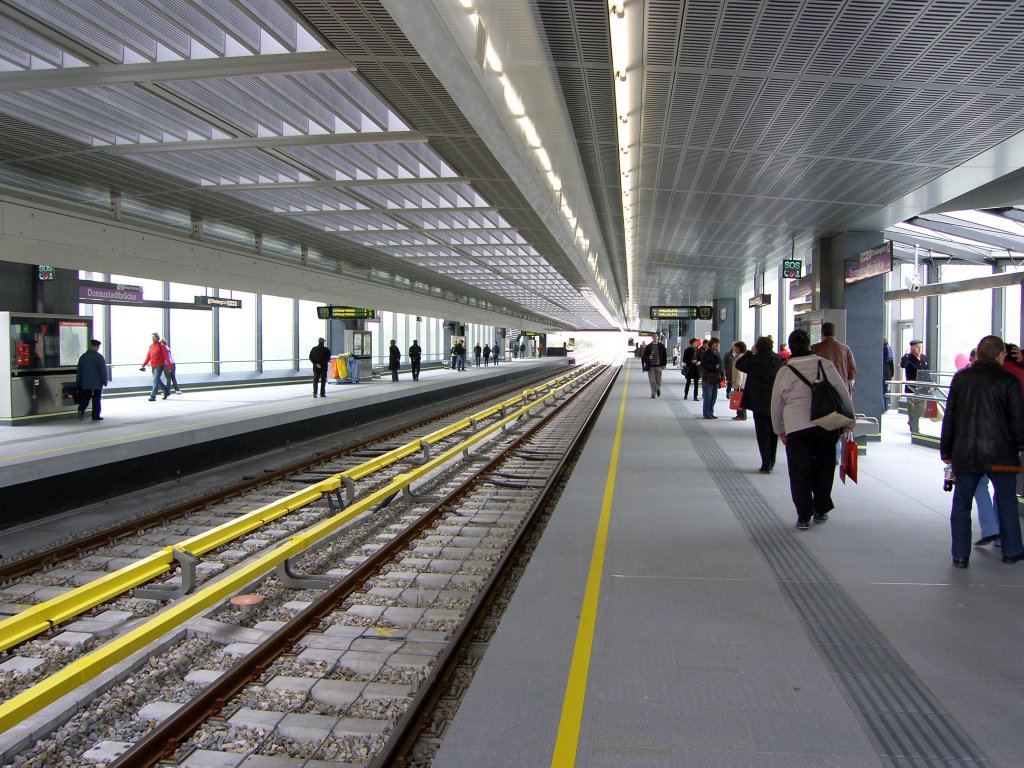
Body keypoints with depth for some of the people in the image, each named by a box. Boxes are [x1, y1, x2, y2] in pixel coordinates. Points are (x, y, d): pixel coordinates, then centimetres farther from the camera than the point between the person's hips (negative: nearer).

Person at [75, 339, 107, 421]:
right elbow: (103, 370, -12)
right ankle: (96, 416, 5)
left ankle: (81, 409, -11)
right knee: (96, 400, 3)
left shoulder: (83, 356, 6)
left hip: (85, 383, 4)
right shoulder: (99, 357, -11)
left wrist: (78, 383, 18)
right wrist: (104, 381, -2)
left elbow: (78, 371, 11)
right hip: (97, 383, -4)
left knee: (85, 398, 13)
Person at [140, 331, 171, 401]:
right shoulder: (151, 346, 12)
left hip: (159, 366, -7)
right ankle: (166, 392, 32)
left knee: (155, 380, -13)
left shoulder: (161, 346, -6)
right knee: (158, 380, 15)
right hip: (153, 366, 7)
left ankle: (153, 396, -15)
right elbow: (148, 357, 14)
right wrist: (143, 365, 8)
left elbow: (166, 356, -9)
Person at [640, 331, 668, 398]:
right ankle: (653, 394, 5)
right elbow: (644, 356, 5)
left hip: (658, 366, 0)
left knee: (658, 380, 6)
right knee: (652, 381, -2)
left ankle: (658, 389, 35)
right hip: (650, 366, 0)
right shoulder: (648, 347, 4)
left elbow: (665, 356, 6)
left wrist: (664, 364, 0)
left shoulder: (661, 346, 4)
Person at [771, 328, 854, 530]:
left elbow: (776, 406, 8)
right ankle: (821, 511, 27)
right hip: (827, 426, 2)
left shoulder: (784, 372, 1)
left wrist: (780, 430, 20)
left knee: (800, 473, 7)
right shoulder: (825, 365, 1)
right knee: (824, 469, 17)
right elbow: (844, 393, 3)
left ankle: (804, 516, 5)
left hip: (797, 429, -2)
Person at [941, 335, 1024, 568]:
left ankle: (960, 555, 7)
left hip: (965, 453, 1)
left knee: (961, 503, 7)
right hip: (1000, 452, -1)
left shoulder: (961, 377, 3)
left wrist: (946, 450, 11)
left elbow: (949, 417, 5)